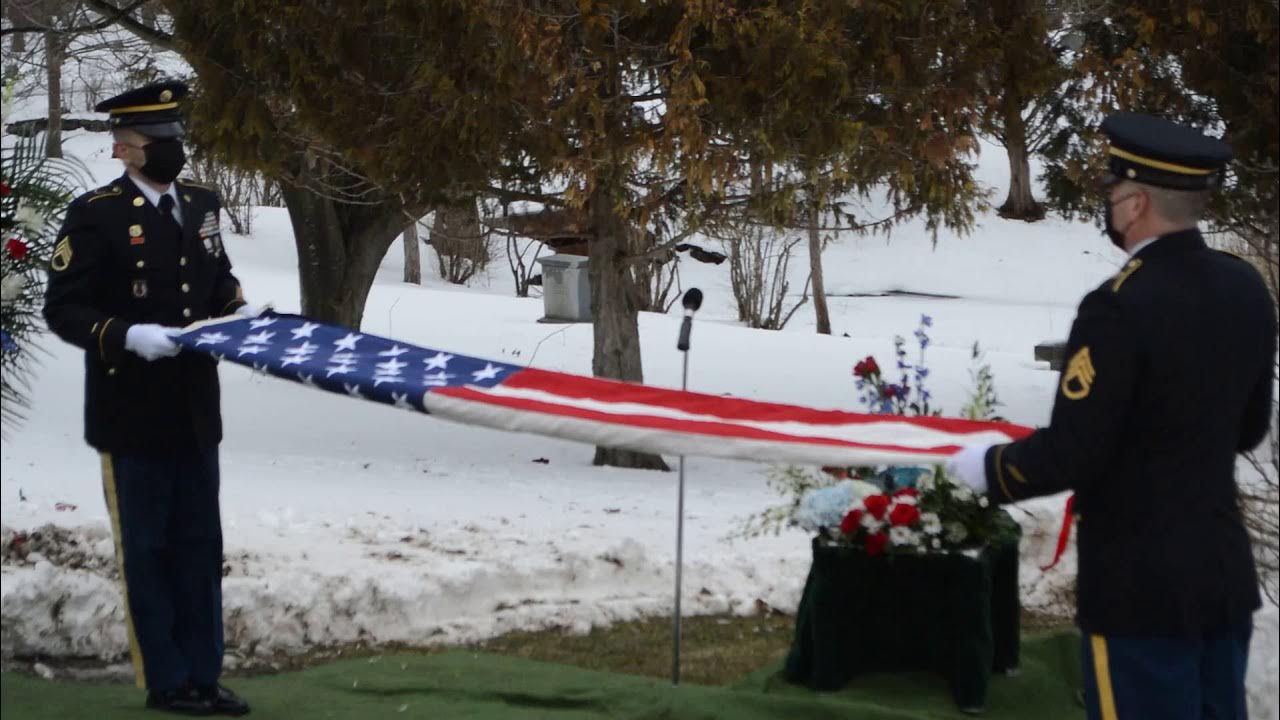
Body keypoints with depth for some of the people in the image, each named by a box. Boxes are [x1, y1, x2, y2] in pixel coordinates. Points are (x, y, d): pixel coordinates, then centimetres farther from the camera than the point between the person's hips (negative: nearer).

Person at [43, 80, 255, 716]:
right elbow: (63, 310, -11)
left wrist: (240, 316, 1)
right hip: (132, 417, -6)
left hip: (195, 412, 6)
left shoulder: (200, 206, 10)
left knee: (199, 547, 11)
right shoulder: (95, 215, -9)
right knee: (146, 552, 3)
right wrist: (129, 337, -25)